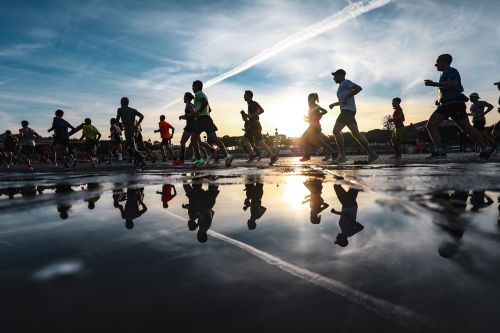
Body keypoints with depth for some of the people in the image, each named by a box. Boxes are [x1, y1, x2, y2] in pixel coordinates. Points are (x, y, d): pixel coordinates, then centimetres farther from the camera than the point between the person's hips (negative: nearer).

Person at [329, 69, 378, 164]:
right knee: (356, 134, 4)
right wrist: (334, 104, 26)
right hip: (346, 111, 10)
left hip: (347, 111, -10)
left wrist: (347, 96, -17)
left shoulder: (346, 82, 0)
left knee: (336, 131, -13)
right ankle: (372, 153, 2)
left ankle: (342, 155, -15)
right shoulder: (342, 86, 28)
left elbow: (359, 88, -14)